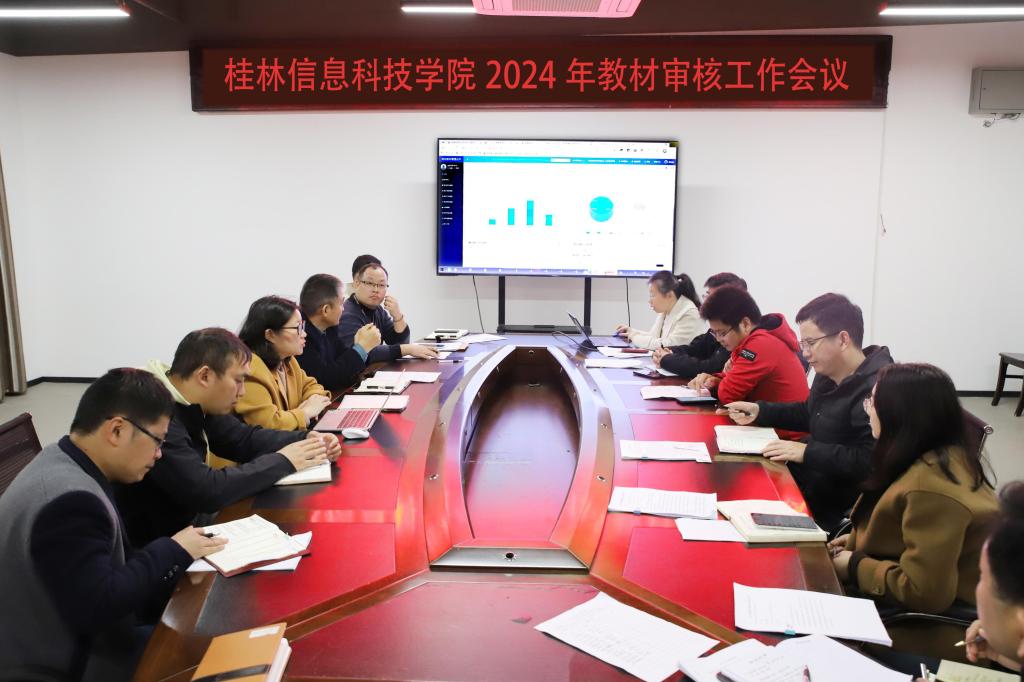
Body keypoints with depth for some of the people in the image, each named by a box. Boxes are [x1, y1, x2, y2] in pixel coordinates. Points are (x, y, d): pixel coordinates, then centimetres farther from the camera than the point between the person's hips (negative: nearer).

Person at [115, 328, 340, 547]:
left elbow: (245, 438, 11)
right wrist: (282, 461, -20)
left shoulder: (193, 404, 0)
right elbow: (207, 491, -31)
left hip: (186, 522, 8)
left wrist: (306, 440, -4)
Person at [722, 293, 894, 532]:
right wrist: (759, 411, 12)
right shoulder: (828, 375, 7)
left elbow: (871, 461, -32)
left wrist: (807, 452, -27)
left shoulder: (877, 388, -25)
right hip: (802, 478, 9)